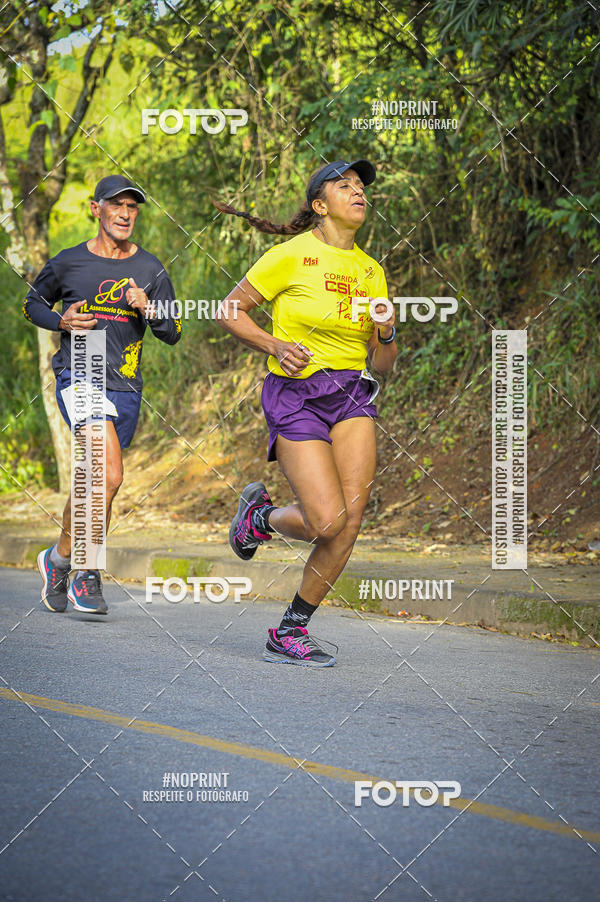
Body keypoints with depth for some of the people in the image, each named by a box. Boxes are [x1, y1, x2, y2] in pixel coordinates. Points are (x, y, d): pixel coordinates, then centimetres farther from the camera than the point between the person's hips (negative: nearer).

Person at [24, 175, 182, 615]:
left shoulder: (150, 270, 7)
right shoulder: (68, 263, 2)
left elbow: (173, 334, 9)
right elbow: (33, 304, 17)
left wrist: (148, 308, -12)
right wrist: (61, 321, -4)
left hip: (125, 387, 3)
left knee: (95, 484, 9)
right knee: (109, 476, -23)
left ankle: (86, 577, 25)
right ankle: (61, 557, -7)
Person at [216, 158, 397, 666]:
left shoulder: (371, 271, 11)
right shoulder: (292, 256, -6)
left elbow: (383, 366, 15)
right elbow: (230, 311, 0)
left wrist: (387, 333, -6)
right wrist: (275, 345, -14)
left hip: (352, 397, 5)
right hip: (296, 396, -5)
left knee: (351, 518, -10)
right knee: (327, 521, -17)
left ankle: (290, 632, 4)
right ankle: (259, 516, 18)